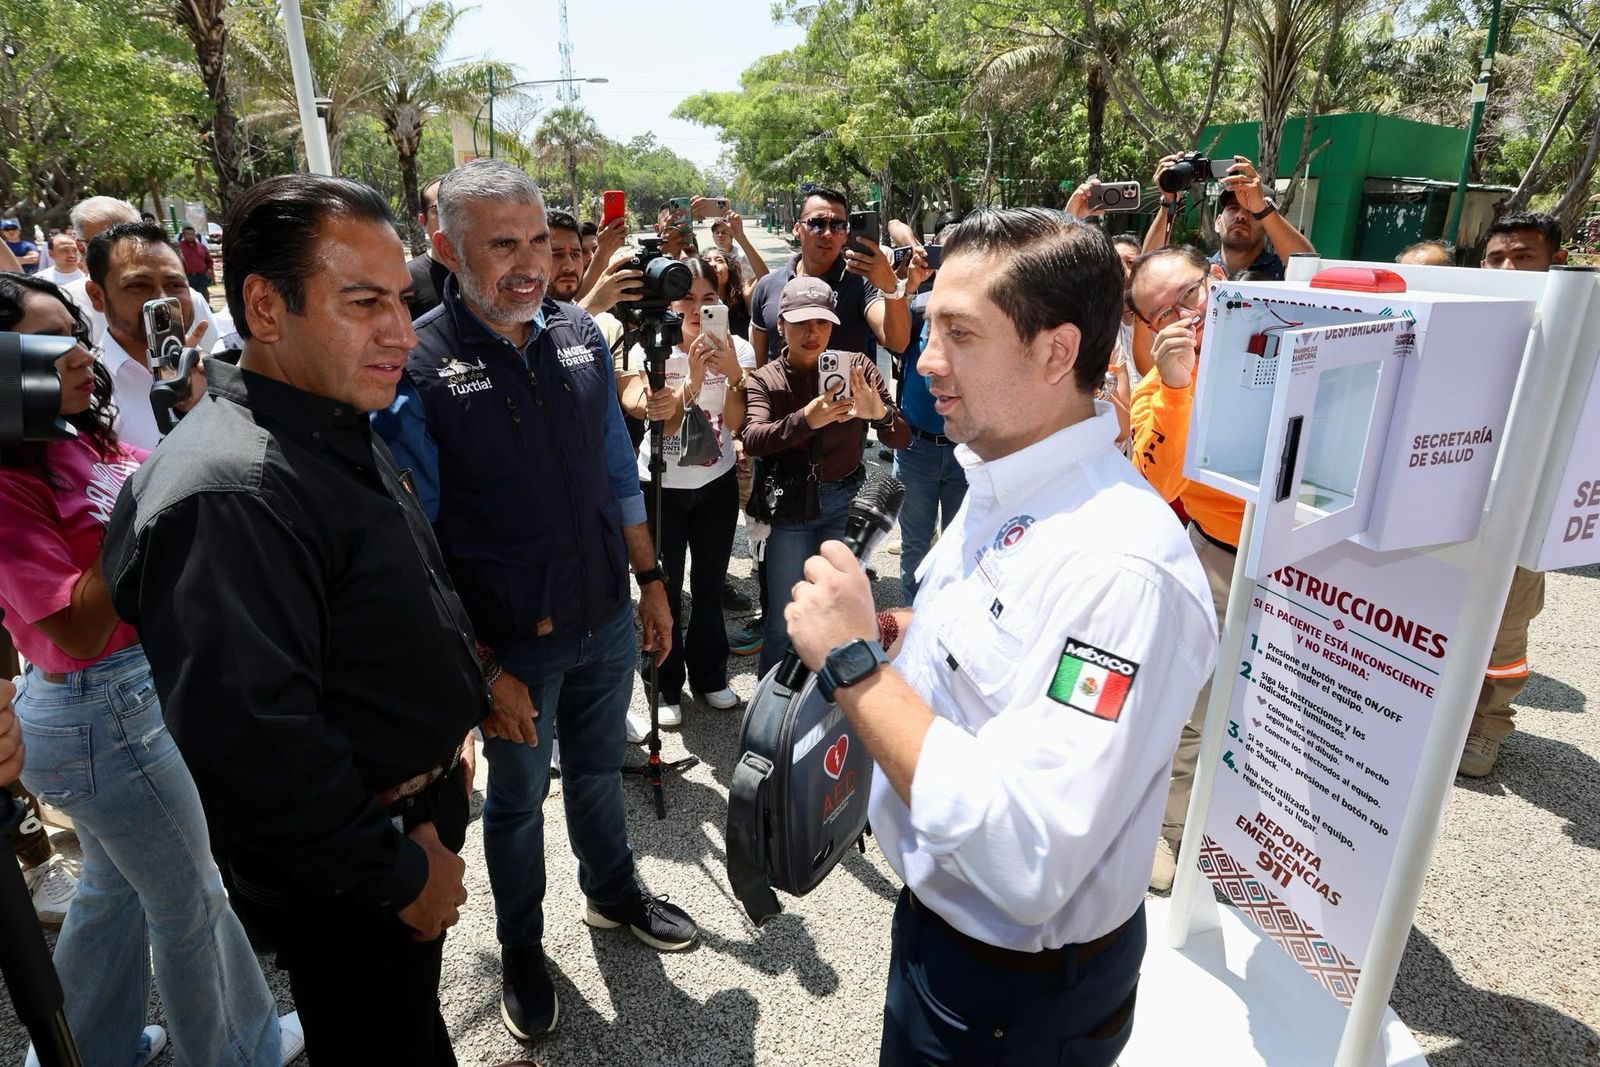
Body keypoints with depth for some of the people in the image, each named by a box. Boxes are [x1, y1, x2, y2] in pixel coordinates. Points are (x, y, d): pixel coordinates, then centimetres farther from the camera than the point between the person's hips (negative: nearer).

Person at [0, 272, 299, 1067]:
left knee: (117, 886, 26)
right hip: (104, 717, -9)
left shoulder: (85, 446, 3)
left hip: (138, 695, 9)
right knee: (192, 904, 11)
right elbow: (79, 633, -25)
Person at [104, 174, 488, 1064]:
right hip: (349, 885, -8)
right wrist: (399, 875, -21)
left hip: (418, 814, 8)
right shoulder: (226, 495, -31)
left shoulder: (341, 433, 3)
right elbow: (250, 748, -33)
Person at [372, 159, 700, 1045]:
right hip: (513, 642, -4)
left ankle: (613, 891, 51)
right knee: (517, 797, 18)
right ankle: (521, 947, 43)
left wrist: (650, 581, 8)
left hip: (607, 619, 4)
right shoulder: (416, 366, -17)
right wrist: (478, 670, -16)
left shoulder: (579, 334, -2)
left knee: (598, 768, 24)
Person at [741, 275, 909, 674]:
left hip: (846, 503, 1)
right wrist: (805, 420, -40)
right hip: (790, 505, -1)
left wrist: (879, 413, -30)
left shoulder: (856, 367, -2)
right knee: (783, 617, 2)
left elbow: (902, 438, -7)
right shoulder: (765, 380, -3)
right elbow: (752, 438, -22)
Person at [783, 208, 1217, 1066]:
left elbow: (1023, 863, -35)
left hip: (1020, 990, -7)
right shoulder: (999, 486, -3)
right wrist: (906, 633, -6)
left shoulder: (1120, 565, -33)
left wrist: (856, 662, -31)